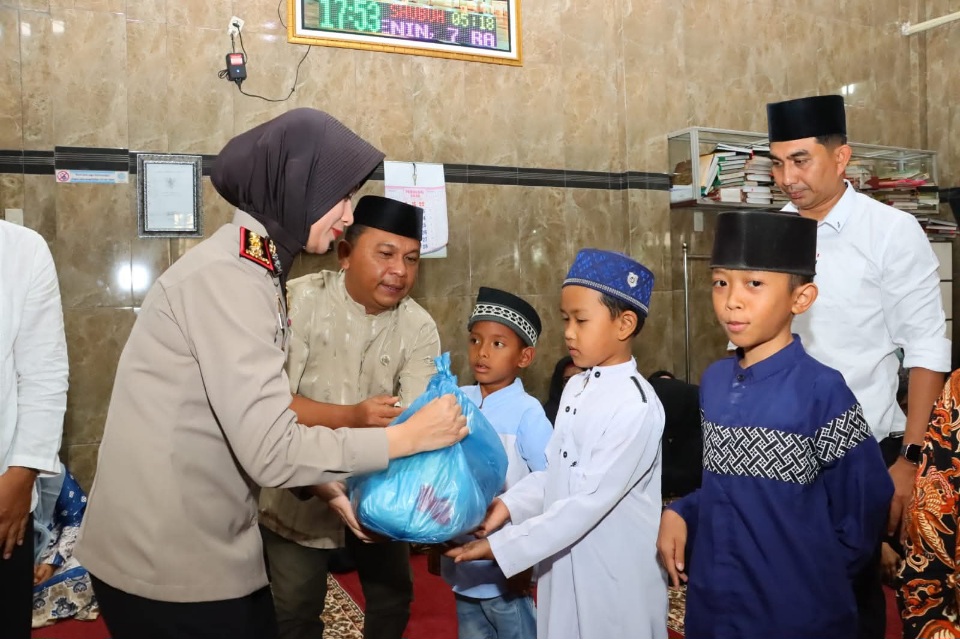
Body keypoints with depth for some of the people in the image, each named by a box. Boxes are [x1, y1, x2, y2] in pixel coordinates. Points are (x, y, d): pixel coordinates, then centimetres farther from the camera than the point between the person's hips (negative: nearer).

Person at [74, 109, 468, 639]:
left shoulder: (250, 266, 9)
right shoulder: (229, 276, -21)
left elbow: (256, 426, 7)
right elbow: (271, 450, -26)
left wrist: (326, 485, 0)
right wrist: (411, 437, -18)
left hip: (202, 545, 9)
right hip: (167, 562, -9)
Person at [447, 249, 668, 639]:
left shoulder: (636, 406, -22)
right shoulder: (575, 388, 4)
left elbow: (589, 501, -24)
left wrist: (500, 547, -23)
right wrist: (508, 505, -8)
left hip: (615, 577, -7)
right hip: (564, 565, 7)